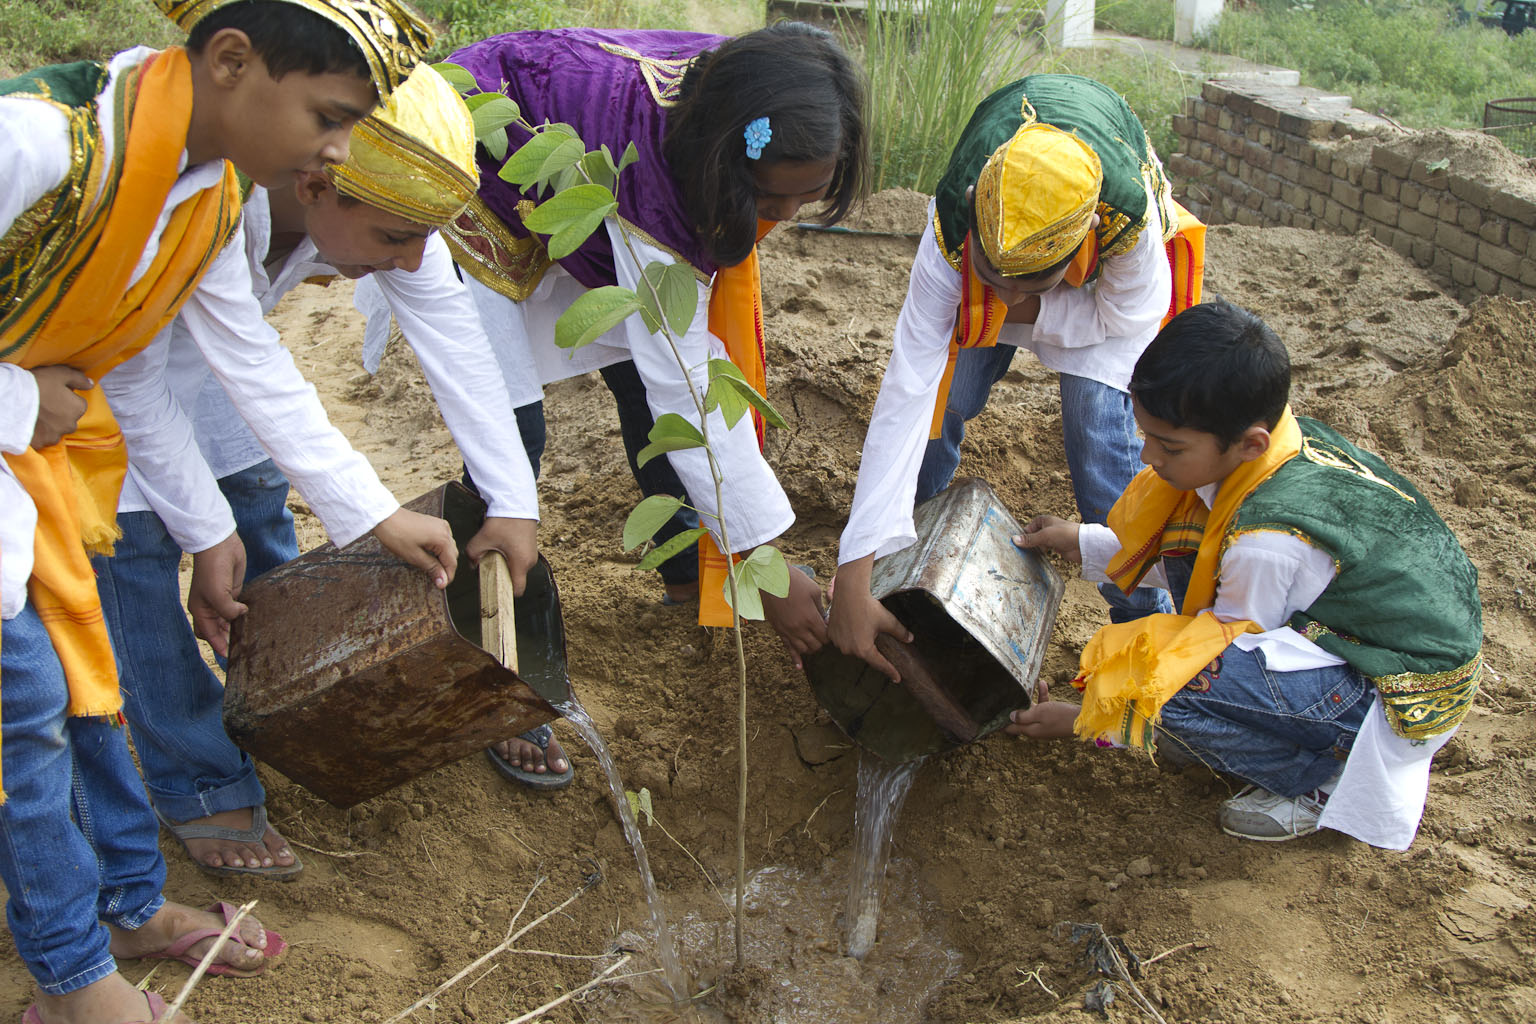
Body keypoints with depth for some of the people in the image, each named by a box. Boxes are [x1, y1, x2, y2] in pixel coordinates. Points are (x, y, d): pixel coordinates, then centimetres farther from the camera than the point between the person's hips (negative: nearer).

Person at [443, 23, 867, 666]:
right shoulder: (652, 169, -42)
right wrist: (767, 570, -35)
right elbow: (683, 385, -39)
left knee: (642, 379, 3)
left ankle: (692, 576, 18)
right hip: (475, 187, -7)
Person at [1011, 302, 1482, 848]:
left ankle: (1325, 777, -1)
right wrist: (1083, 543, 6)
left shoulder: (1270, 539, -33)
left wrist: (1085, 721, -9)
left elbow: (1228, 649, -17)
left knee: (1182, 685, -28)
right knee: (1188, 544, 1)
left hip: (1405, 694, -9)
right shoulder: (1278, 435, -10)